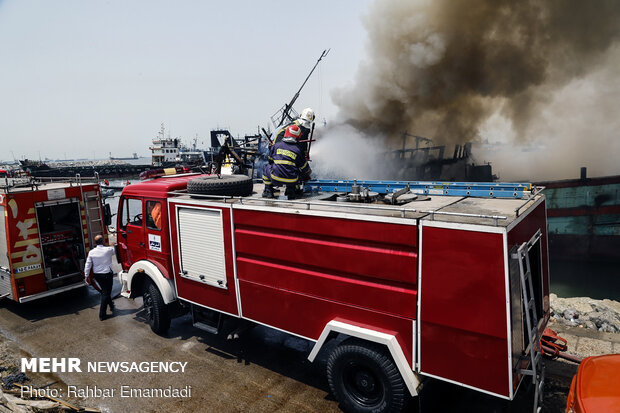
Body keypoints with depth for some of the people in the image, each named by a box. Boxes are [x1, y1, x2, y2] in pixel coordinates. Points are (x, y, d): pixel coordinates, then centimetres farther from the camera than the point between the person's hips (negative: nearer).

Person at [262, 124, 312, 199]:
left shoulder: (276, 145, 5)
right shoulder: (298, 150, 3)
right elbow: (305, 169, 13)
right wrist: (309, 172, 37)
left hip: (276, 179, 0)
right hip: (291, 181, 0)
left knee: (266, 167, 28)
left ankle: (268, 191, 25)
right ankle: (290, 191, 20)